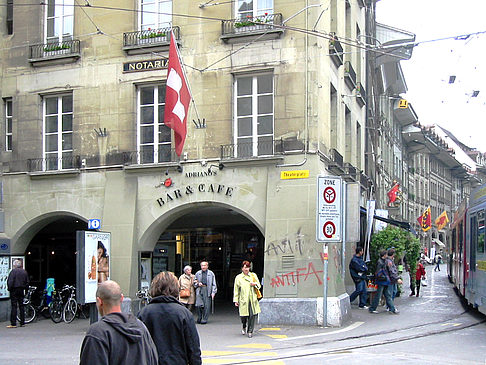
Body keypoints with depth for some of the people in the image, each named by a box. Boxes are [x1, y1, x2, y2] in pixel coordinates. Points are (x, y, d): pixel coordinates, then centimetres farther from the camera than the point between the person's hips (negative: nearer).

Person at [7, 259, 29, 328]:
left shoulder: (13, 271, -10)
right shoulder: (24, 272, 10)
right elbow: (27, 282, 14)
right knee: (21, 306, 11)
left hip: (14, 290, -6)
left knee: (14, 306, -6)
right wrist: (25, 288, 21)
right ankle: (22, 322, 12)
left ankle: (13, 323, -7)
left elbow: (10, 281, -16)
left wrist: (9, 288, -7)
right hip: (21, 290, 6)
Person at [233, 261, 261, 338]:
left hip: (253, 299, 1)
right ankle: (244, 327, 29)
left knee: (252, 315, -5)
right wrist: (236, 300, 2)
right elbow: (236, 290, 6)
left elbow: (259, 286, 15)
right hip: (243, 300, -1)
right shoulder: (238, 277, 4)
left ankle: (250, 331, 9)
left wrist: (255, 284, -8)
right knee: (243, 316, -4)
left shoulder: (253, 275, 9)